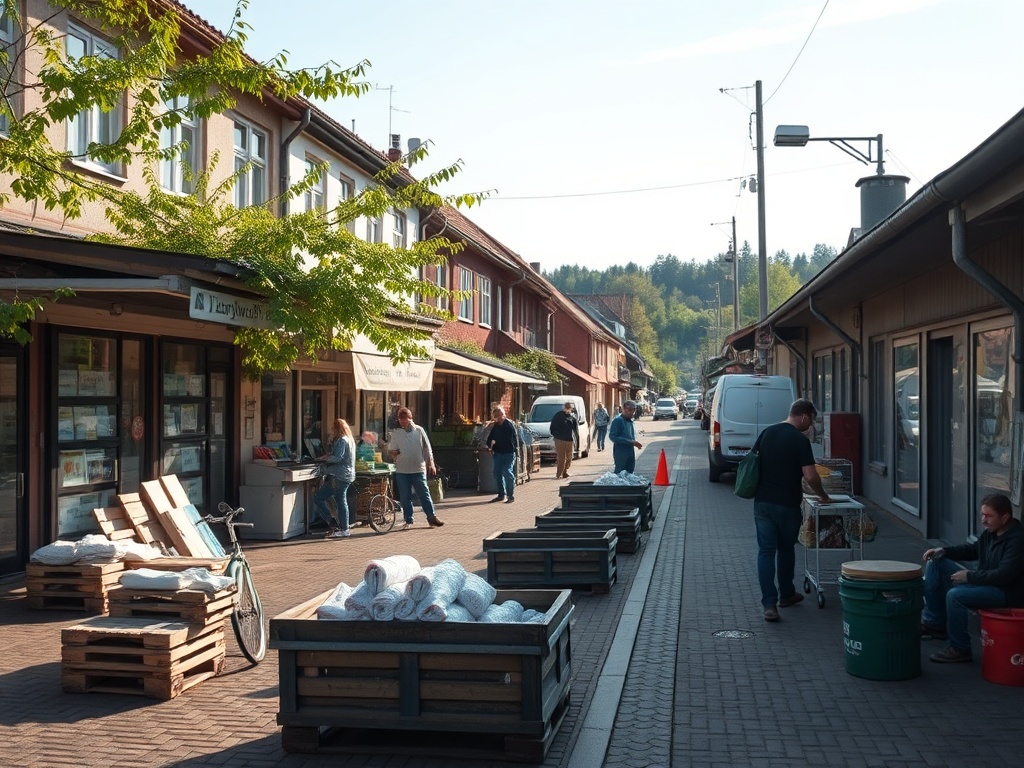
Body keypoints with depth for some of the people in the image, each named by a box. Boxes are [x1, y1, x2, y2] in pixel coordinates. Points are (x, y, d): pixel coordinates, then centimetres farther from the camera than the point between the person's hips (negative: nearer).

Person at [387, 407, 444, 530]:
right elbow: (391, 450, 10)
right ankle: (408, 521, 14)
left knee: (424, 494, 2)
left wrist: (431, 464, 0)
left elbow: (427, 448, 5)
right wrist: (393, 453, -13)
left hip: (418, 469, -1)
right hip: (402, 470, 1)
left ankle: (432, 518, 11)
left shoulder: (419, 430, 2)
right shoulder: (395, 433, 5)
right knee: (405, 497, 5)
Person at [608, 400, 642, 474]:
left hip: (631, 453, 8)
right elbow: (612, 437, -19)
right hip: (621, 453, -8)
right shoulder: (618, 420, -13)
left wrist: (634, 443, 2)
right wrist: (629, 442, -22)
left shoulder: (630, 421, 13)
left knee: (630, 474, 10)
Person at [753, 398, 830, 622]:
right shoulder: (800, 440, -12)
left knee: (766, 551, 2)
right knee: (786, 550, 16)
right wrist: (823, 496, 1)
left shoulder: (767, 432, 7)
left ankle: (769, 604, -6)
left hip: (762, 502, 4)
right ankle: (786, 595, 32)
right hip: (787, 504, -4)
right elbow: (810, 476, -16)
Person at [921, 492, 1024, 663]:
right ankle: (934, 623, 6)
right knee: (935, 563, 5)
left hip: (1008, 593, -10)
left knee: (955, 595, -31)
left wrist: (969, 576, -22)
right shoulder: (991, 532, 6)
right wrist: (944, 551, 6)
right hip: (986, 583, 10)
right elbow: (972, 550, 22)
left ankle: (960, 650, -14)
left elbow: (1003, 575, -28)